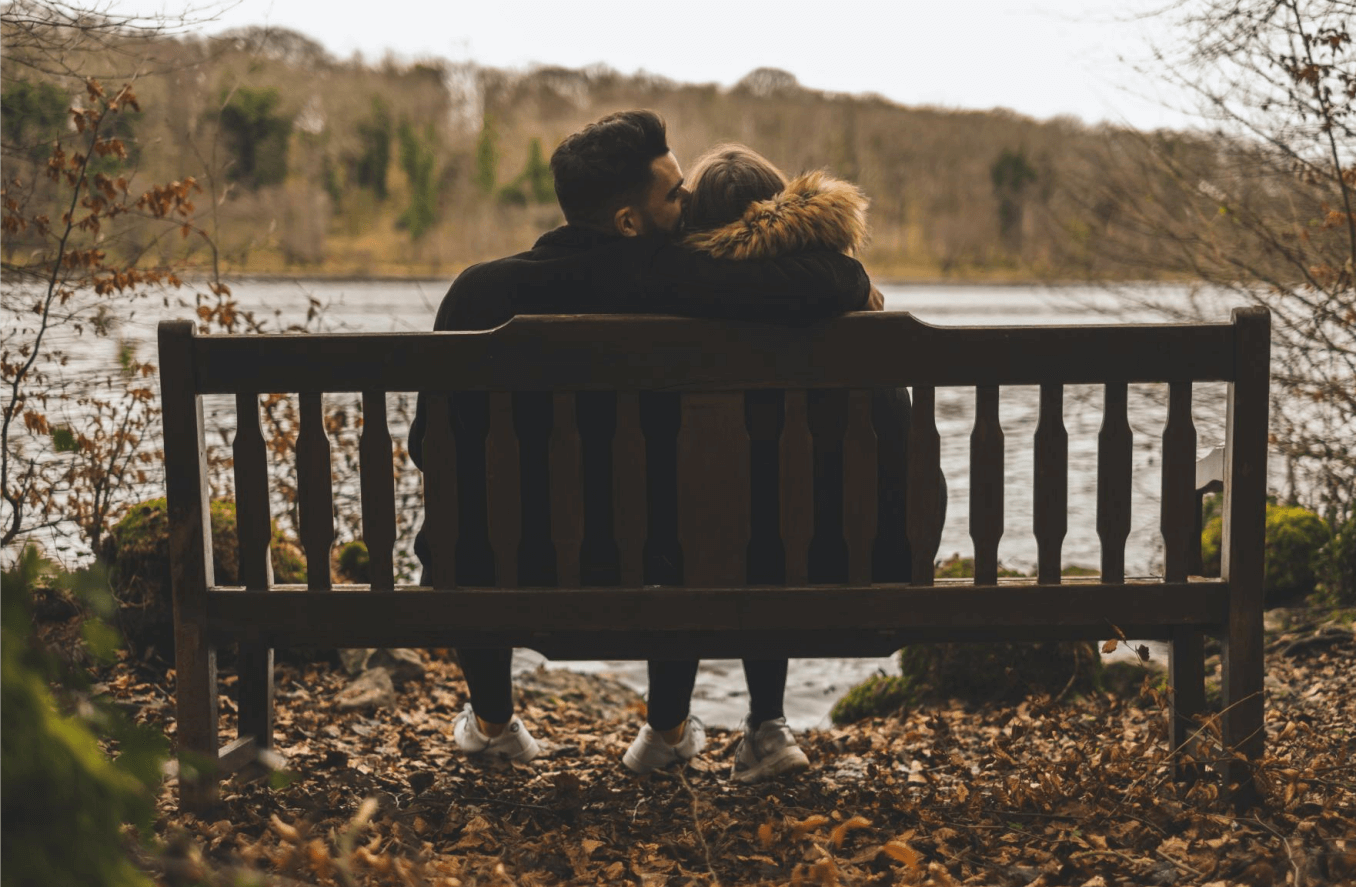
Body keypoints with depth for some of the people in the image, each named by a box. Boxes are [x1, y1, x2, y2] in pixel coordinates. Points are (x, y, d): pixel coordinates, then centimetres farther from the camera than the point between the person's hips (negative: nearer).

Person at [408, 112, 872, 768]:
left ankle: (491, 720, 51)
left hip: (495, 574, 2)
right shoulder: (670, 283, -15)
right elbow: (818, 287, -23)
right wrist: (854, 278, 2)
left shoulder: (478, 289, -5)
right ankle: (670, 726, 44)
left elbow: (429, 445, 3)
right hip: (638, 573, -1)